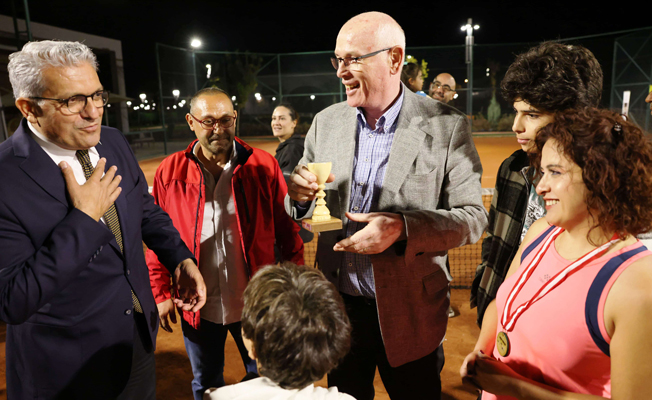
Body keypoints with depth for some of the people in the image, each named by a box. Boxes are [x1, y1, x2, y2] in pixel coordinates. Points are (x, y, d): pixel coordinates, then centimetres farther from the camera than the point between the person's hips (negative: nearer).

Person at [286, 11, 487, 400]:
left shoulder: (446, 126, -11)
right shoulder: (326, 122, 0)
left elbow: (472, 216, -12)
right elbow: (303, 213, 7)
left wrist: (403, 228, -28)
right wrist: (299, 196, -17)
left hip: (410, 313, -3)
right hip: (339, 305, 3)